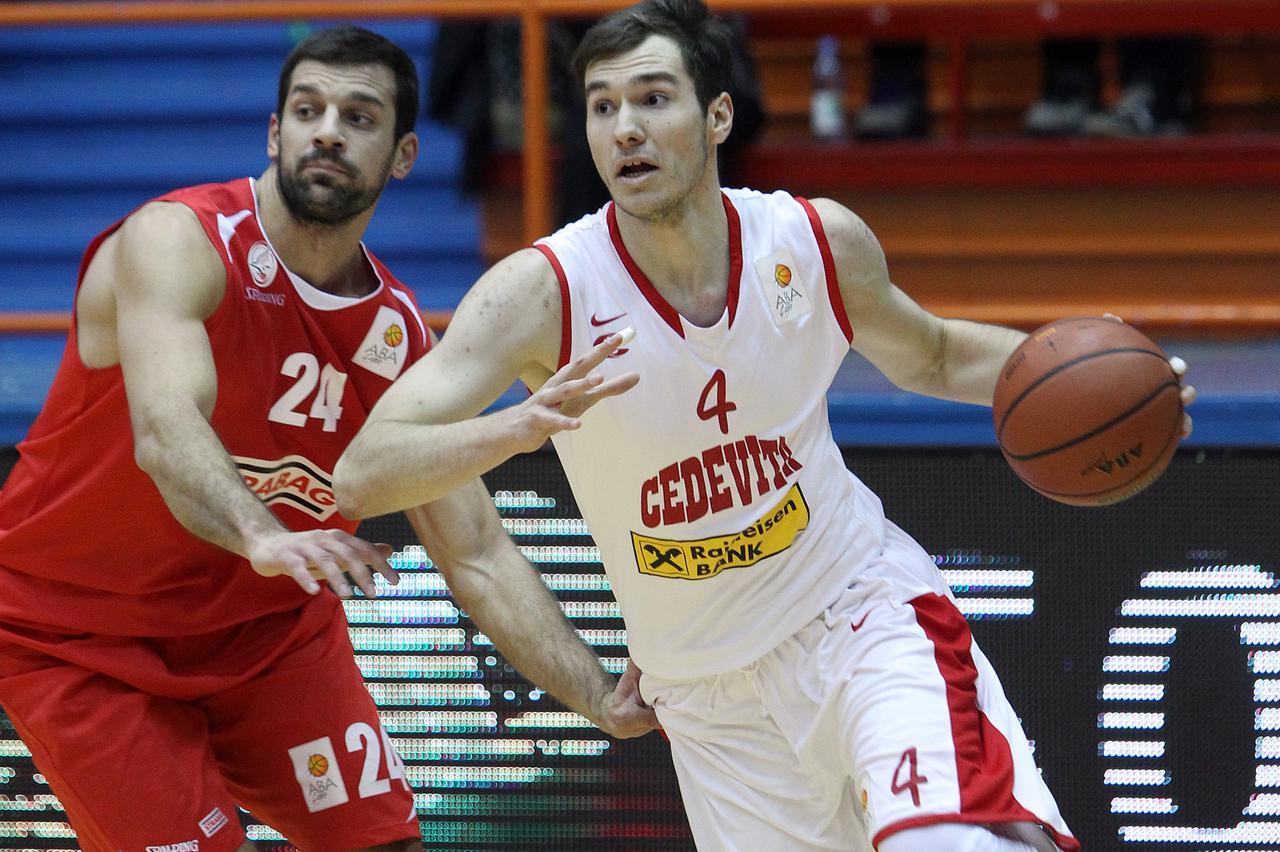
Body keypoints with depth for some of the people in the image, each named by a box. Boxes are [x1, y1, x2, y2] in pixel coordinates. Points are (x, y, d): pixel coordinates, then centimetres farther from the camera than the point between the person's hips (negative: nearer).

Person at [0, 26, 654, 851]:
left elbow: (478, 558, -1)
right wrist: (263, 538, -61)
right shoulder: (175, 241, -22)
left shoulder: (401, 340, -5)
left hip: (266, 623, 6)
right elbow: (165, 431, -41)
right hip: (76, 637, -6)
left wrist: (601, 699, -13)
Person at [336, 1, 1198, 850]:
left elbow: (932, 357, 14)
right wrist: (522, 425, -45)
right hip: (706, 686, 1)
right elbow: (361, 477, -27)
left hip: (866, 610, 0)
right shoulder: (542, 291, -19)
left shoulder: (820, 243, -9)